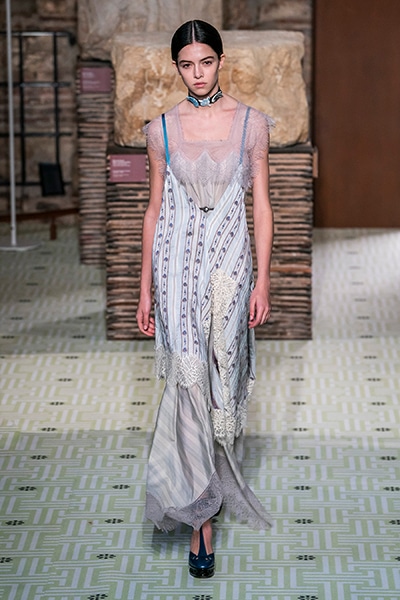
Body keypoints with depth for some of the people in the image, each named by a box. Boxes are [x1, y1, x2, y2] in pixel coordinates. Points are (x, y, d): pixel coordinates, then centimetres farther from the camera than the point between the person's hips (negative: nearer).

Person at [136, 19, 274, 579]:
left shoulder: (251, 123, 2)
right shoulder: (162, 129, 4)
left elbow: (261, 205, 3)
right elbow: (155, 209, 8)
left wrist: (263, 280, -3)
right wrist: (146, 287, 7)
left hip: (229, 264, 0)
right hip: (177, 264, 0)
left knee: (221, 376, 2)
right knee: (191, 379, -8)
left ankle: (202, 496, 23)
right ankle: (202, 516, -1)